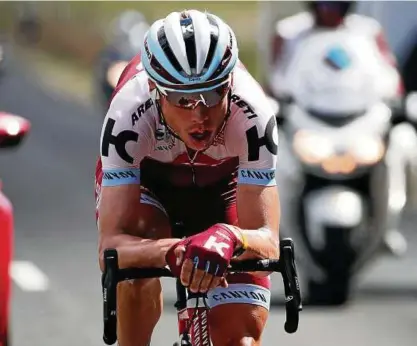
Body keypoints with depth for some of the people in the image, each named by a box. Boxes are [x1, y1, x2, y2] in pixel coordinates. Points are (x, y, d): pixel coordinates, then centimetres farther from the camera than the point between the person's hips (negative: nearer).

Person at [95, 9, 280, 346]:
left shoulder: (252, 114, -38)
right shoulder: (129, 114, -39)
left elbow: (267, 241, -39)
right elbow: (111, 245, -44)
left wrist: (230, 238, -63)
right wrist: (173, 251, -65)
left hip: (224, 185, 1)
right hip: (144, 178, -1)